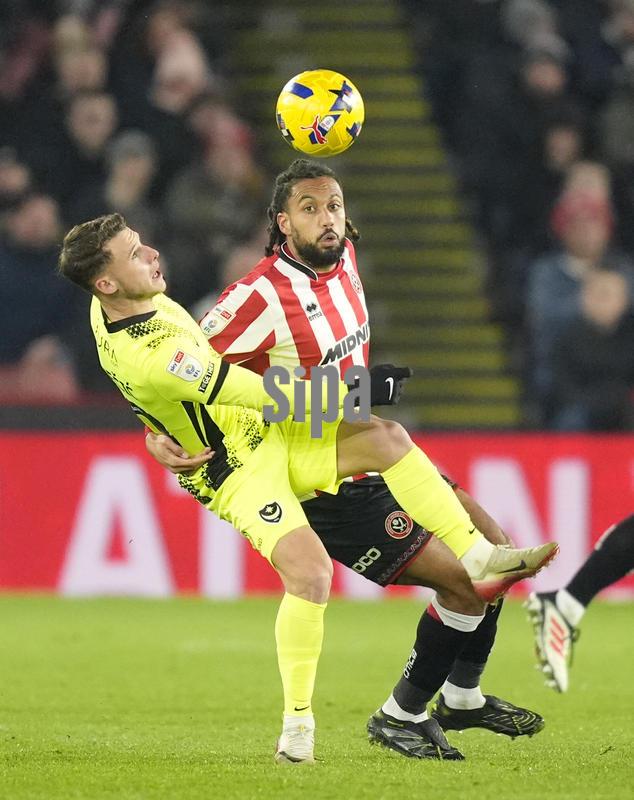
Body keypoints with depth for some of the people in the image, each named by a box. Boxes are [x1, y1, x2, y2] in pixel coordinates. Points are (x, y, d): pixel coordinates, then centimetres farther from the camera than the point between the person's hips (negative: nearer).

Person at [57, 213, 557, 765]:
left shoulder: (108, 308, -3)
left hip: (262, 432, 9)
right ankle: (297, 720, -13)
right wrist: (350, 393, -16)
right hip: (240, 473, -9)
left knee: (386, 437, -7)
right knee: (310, 570, -27)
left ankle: (477, 554, 0)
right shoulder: (153, 358, -32)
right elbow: (262, 394, -26)